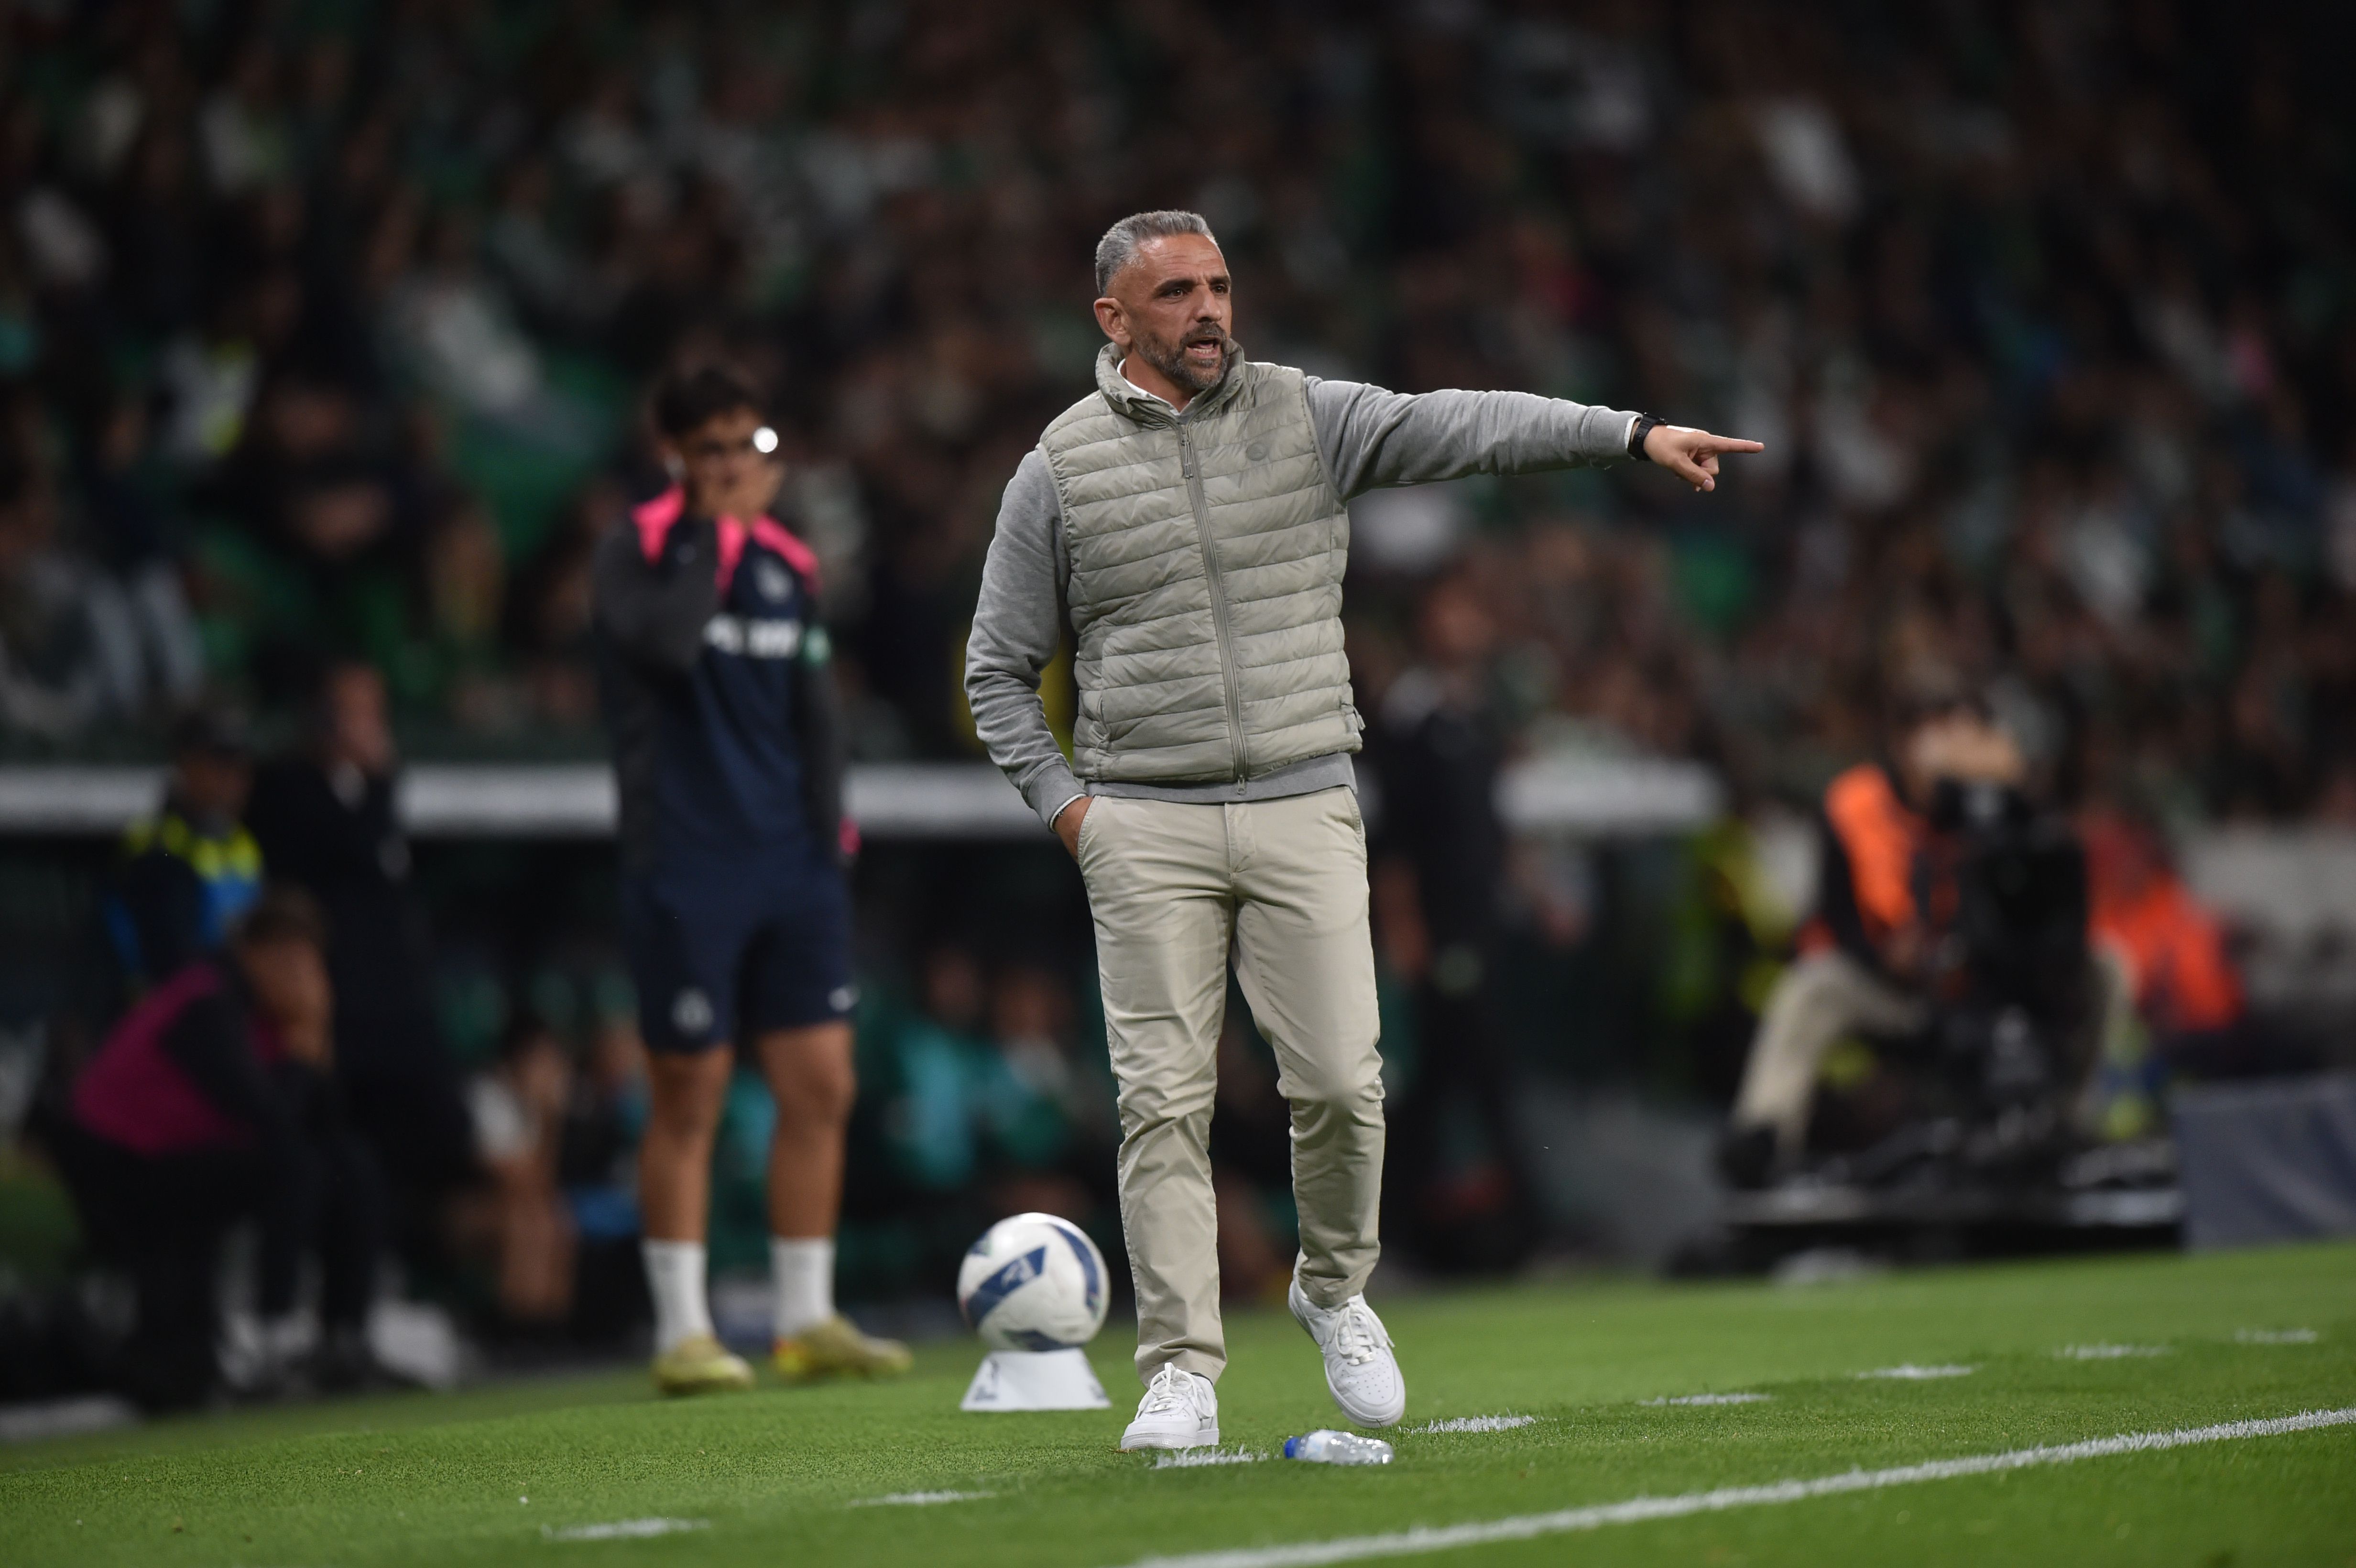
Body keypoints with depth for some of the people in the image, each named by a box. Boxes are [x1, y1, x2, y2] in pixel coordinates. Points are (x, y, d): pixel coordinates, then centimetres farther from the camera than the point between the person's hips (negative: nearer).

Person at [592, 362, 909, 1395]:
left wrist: (829, 830, 8)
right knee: (688, 1101, -2)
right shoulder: (632, 556, -3)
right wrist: (714, 533, -14)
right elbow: (668, 643, -25)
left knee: (821, 1087, 3)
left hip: (790, 865, 6)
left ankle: (807, 1321, 11)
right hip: (685, 872, -6)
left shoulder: (788, 568, 14)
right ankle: (680, 1334, 5)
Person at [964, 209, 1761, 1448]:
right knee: (1164, 1100, -4)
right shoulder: (1060, 470, 4)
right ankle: (1181, 1373, 0)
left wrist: (1634, 433, -19)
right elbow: (999, 669, 10)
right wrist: (1064, 804, -1)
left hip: (1304, 812, 1)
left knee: (1341, 1080, -5)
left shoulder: (1305, 417, 6)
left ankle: (1334, 1287, 22)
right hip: (1146, 829, -1)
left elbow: (1461, 427, -7)